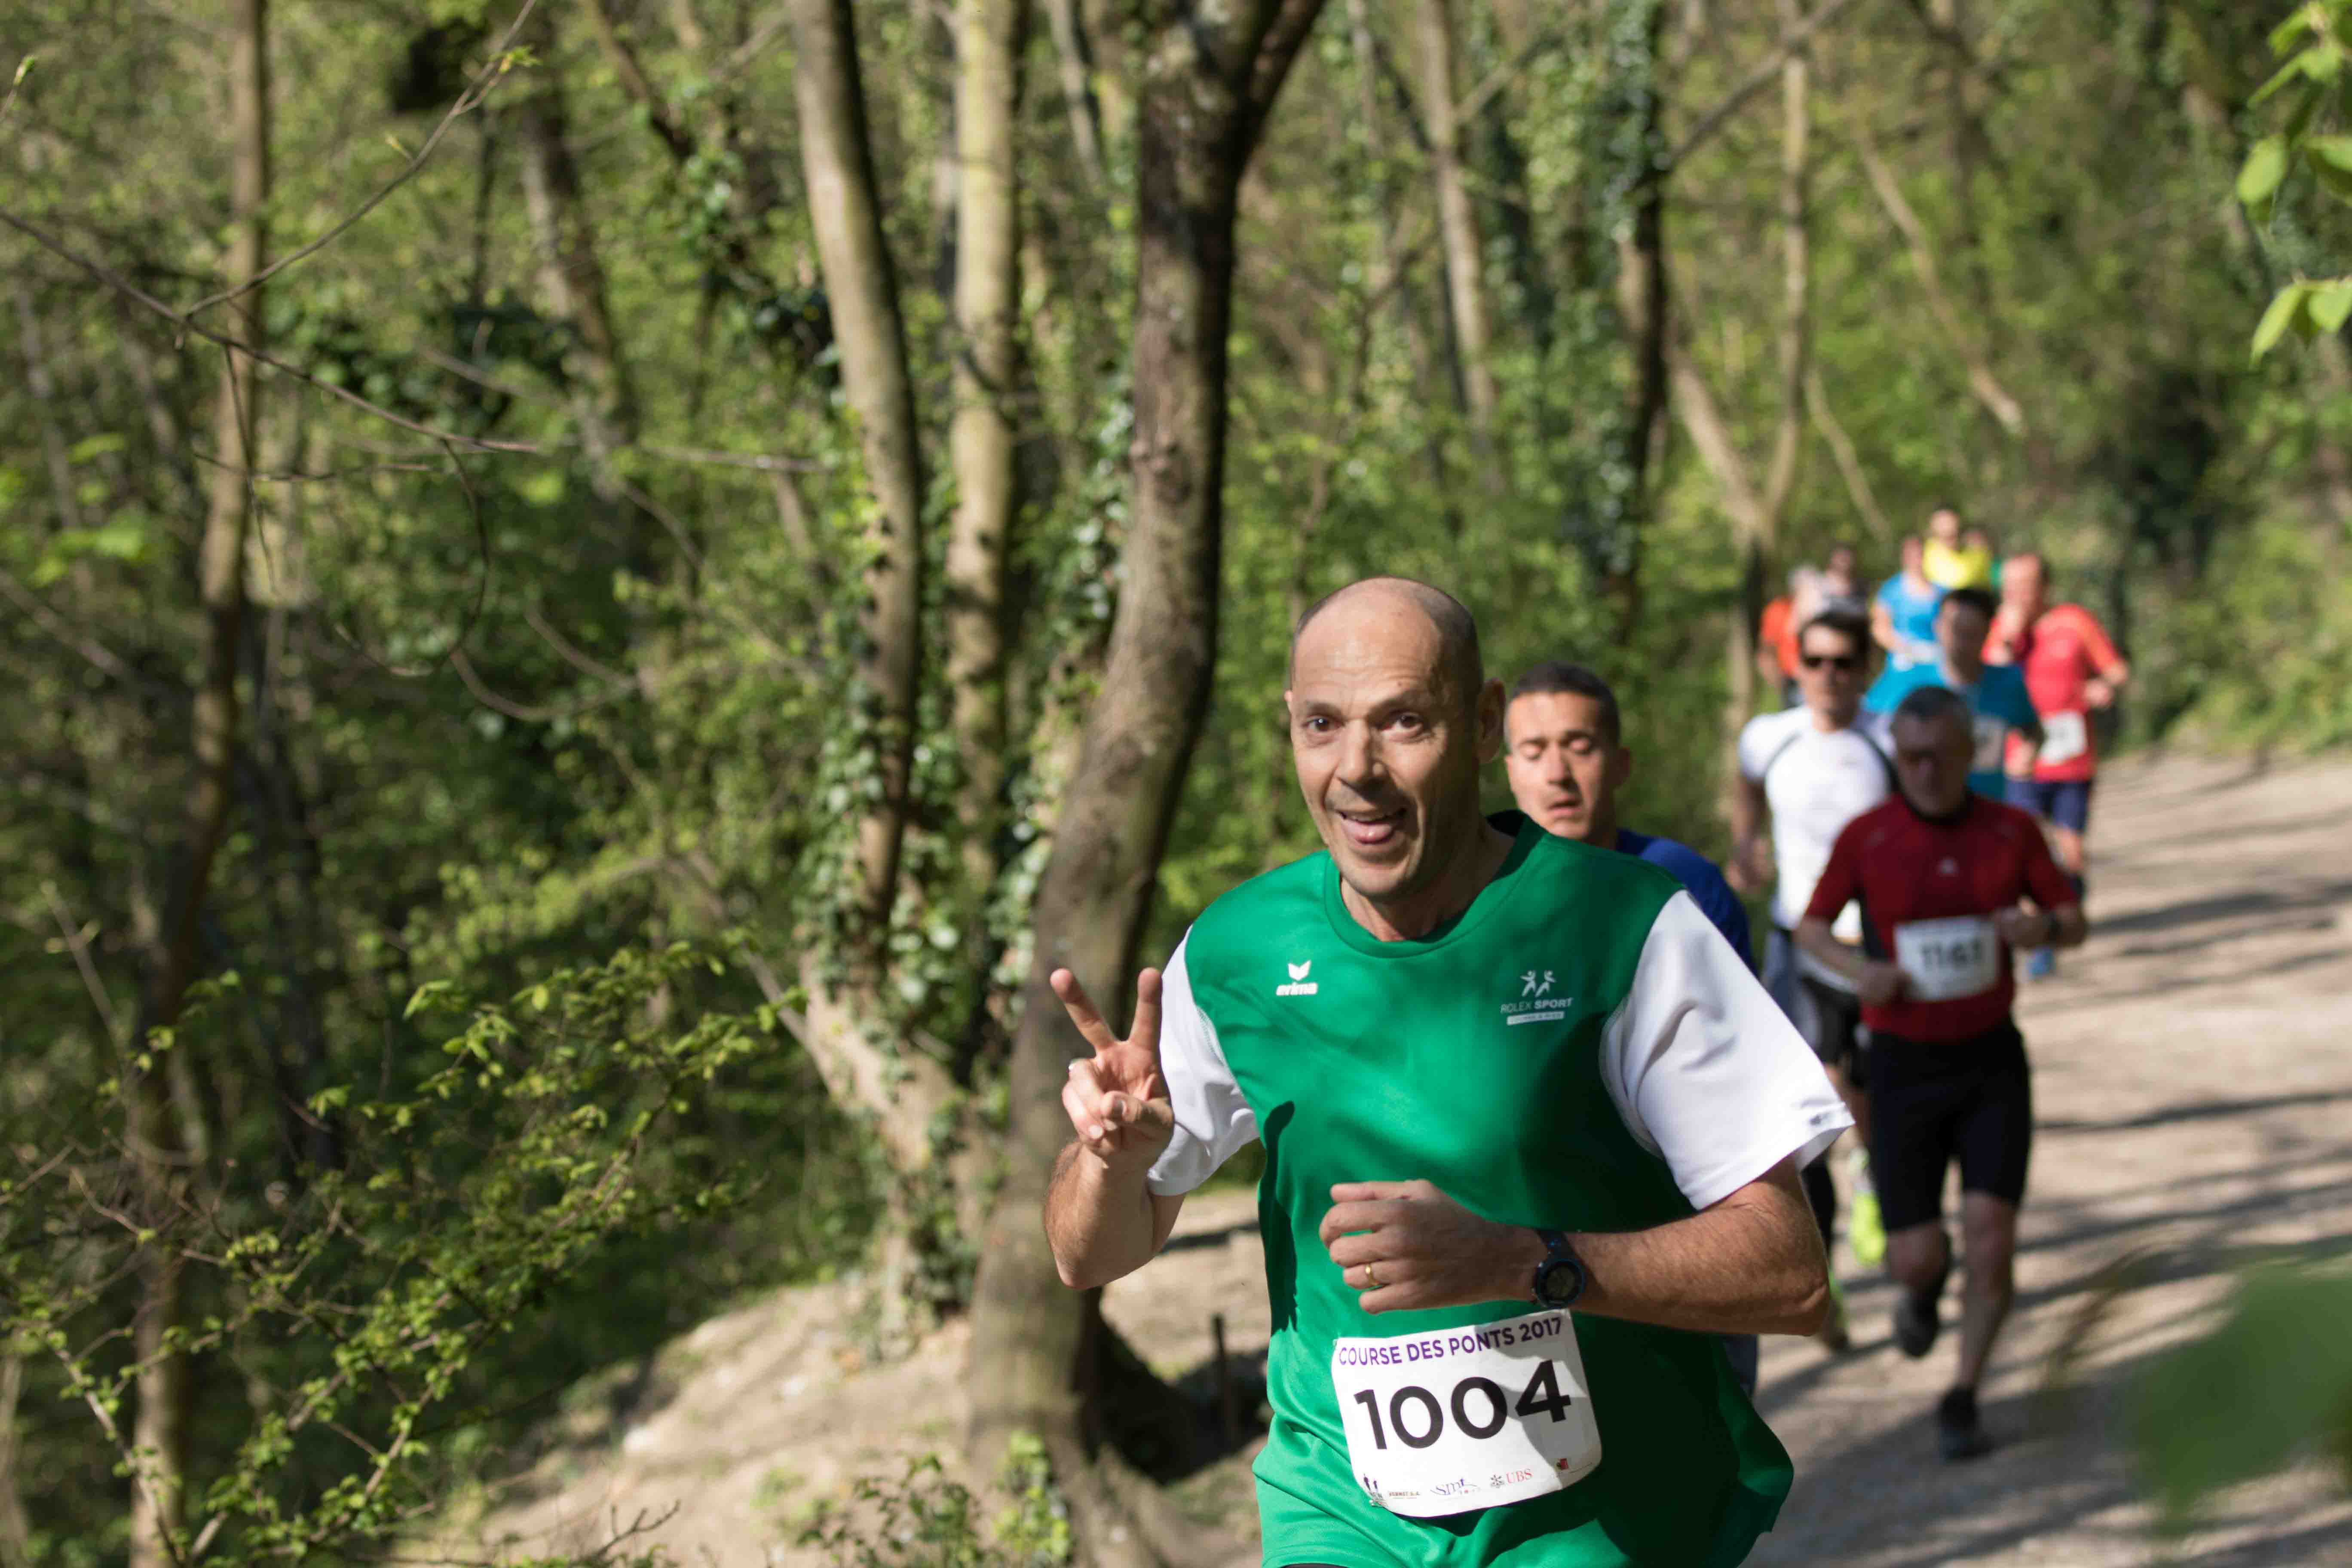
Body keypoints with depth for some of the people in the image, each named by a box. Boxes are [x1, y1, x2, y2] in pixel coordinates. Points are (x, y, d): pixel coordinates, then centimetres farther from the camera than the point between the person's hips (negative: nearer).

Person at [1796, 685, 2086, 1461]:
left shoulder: (2012, 830, -3)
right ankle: (1926, 1281, 40)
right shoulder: (1865, 837, -8)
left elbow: (2075, 922, 7)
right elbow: (1812, 925, 5)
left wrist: (2041, 927, -18)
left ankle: (1962, 1400, 5)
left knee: (1990, 1230, -13)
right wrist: (1859, 969, -17)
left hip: (1992, 1057, 1)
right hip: (1904, 1067, -1)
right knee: (1914, 1255, 0)